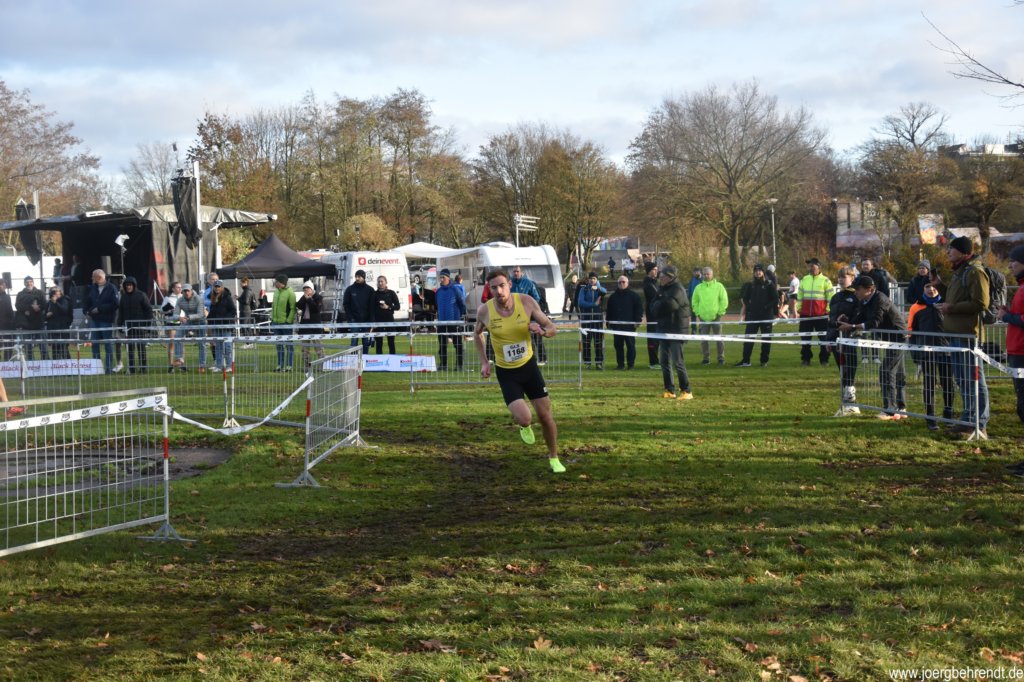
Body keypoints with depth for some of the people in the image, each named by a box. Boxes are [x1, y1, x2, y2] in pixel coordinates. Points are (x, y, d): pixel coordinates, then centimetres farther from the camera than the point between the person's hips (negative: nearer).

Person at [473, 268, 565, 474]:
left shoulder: (526, 302, -15)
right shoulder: (485, 310, -14)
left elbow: (553, 328, -6)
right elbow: (477, 333, 8)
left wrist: (542, 331, -29)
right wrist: (484, 362, 2)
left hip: (529, 366, 1)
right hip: (506, 373, -1)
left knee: (545, 415, 4)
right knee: (524, 419, -18)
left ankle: (554, 458, 27)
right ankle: (524, 426, 22)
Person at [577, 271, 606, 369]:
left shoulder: (599, 289, 10)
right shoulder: (584, 290, 9)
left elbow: (605, 291, -16)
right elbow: (580, 302, -6)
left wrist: (597, 288, -37)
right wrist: (594, 304, -11)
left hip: (597, 317, 0)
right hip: (586, 317, 0)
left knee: (598, 340, -3)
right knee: (586, 340, -2)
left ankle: (599, 362, 0)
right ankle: (587, 362, 1)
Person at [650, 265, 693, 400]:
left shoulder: (678, 289, -12)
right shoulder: (662, 290, 14)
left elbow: (669, 304, -27)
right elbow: (654, 309, 8)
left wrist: (658, 305, -7)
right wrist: (660, 306, -15)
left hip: (676, 330, -8)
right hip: (664, 329, 8)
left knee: (677, 362, -10)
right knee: (664, 361, 10)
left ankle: (686, 391, -6)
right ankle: (669, 390, 18)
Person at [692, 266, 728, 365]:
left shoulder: (719, 286, 1)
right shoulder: (698, 287, 8)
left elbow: (724, 301, -1)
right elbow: (694, 301, 11)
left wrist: (719, 312, -7)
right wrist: (698, 313, 2)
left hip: (716, 317, -2)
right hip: (703, 318, 3)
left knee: (719, 339, 0)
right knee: (704, 339, 3)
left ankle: (721, 358, 7)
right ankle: (706, 358, 11)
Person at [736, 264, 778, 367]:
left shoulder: (769, 284, -1)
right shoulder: (750, 285, 11)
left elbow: (775, 299, -3)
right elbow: (745, 298, 19)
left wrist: (775, 312, -11)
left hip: (766, 316, -4)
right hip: (753, 315, 4)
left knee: (765, 339, 3)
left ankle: (764, 361, 11)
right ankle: (745, 360, 1)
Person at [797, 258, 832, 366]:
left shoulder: (825, 281, -1)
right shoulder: (804, 280, 11)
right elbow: (799, 296, 17)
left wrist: (828, 310, -7)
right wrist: (798, 309, 12)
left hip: (821, 314, -4)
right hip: (805, 314, 4)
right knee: (805, 337, 6)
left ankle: (824, 359, 7)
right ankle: (805, 358, 14)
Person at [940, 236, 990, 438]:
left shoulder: (974, 271, -11)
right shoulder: (959, 271, 20)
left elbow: (981, 303, -19)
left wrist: (952, 308, -16)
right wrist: (947, 308, 12)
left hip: (968, 333, -10)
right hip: (956, 332, 10)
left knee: (973, 378, -6)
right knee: (961, 378, 14)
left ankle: (979, 425, -3)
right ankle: (968, 421, 22)